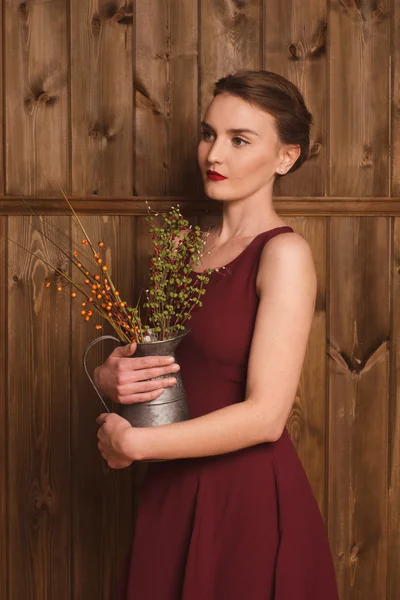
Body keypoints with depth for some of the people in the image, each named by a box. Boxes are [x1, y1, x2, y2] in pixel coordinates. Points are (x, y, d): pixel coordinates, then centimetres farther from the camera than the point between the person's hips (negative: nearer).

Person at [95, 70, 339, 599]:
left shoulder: (284, 253, -14)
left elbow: (265, 416, -20)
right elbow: (147, 357, 13)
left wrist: (129, 444, -14)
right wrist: (111, 378, -10)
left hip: (251, 498, -6)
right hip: (173, 493, 6)